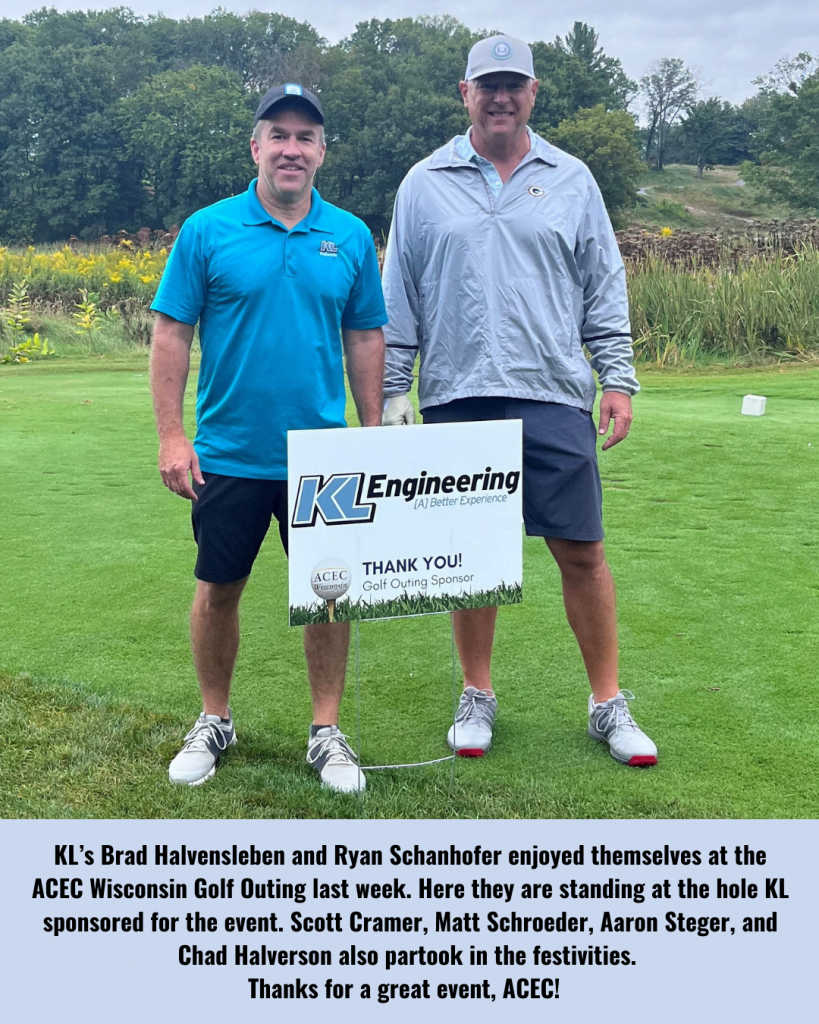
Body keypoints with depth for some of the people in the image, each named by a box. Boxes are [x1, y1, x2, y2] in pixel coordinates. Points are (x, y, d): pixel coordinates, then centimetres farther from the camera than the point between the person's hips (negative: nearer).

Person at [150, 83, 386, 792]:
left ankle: (327, 732, 21)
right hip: (229, 455, -1)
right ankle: (214, 723, 28)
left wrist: (373, 436, 6)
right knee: (218, 590, 9)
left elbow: (365, 339, 9)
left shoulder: (351, 236, 4)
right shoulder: (207, 230, -2)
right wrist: (172, 436, -7)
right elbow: (172, 334, -2)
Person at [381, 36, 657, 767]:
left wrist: (617, 378, 2)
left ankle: (608, 702, 13)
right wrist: (391, 392, 3)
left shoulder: (571, 180, 10)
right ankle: (478, 696, 22)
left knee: (582, 551, 0)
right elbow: (398, 302, 9)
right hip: (457, 397, 0)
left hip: (555, 398, 0)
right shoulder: (425, 185, 8)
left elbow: (605, 291, 10)